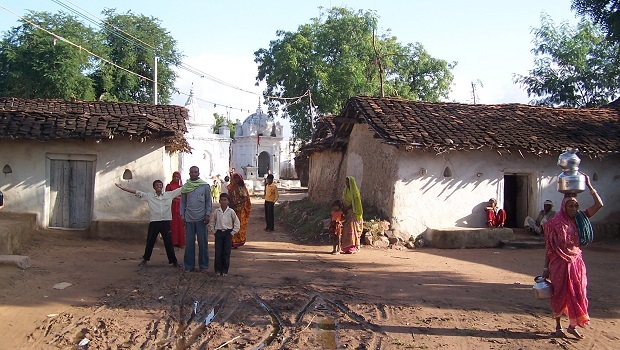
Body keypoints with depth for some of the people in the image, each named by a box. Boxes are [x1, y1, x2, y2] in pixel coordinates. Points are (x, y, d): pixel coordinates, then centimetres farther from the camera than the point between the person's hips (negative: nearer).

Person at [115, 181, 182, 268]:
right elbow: (136, 192, 1)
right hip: (154, 222, 1)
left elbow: (181, 189, 5)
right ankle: (145, 259, 29)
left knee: (168, 242, 5)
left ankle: (173, 261, 15)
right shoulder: (149, 196, 4)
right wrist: (123, 188, -5)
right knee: (150, 242, 11)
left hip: (165, 222, 0)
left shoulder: (169, 194, 4)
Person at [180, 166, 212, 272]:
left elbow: (208, 201, 3)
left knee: (202, 242, 3)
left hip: (201, 218, -2)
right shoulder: (185, 186, 7)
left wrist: (208, 214, -5)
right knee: (189, 242, 5)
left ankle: (203, 265, 12)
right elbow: (183, 202, 11)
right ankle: (189, 265, 14)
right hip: (189, 218, 2)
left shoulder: (205, 186, 1)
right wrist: (182, 215, 4)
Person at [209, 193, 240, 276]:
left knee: (226, 253, 0)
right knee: (218, 252, 1)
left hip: (228, 233, -1)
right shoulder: (216, 211, 1)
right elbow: (212, 222, 12)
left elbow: (237, 222, 4)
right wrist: (214, 231, 4)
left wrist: (233, 232, 0)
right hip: (219, 233, 1)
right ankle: (218, 270, 11)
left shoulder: (231, 211, -2)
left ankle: (225, 270, 8)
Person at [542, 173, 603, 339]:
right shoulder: (555, 224, -9)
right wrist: (546, 267, -7)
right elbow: (548, 247, -7)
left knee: (577, 294, 6)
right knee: (560, 294, 6)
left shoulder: (580, 219, 3)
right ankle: (558, 325, 21)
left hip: (576, 262, 4)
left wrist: (589, 185, -8)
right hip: (560, 263, -4)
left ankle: (572, 325, 20)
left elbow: (599, 204, -3)